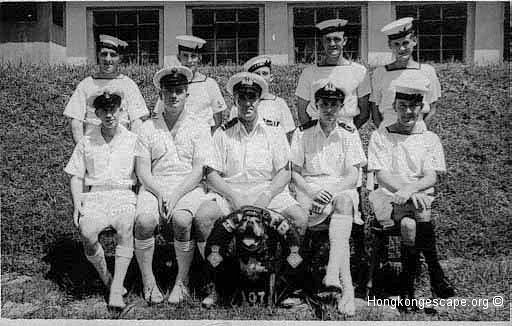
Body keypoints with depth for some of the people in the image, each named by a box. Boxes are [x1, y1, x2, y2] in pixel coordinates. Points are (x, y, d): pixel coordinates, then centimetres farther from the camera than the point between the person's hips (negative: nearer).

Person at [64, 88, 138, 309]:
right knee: (87, 233, -29)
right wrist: (77, 204, -1)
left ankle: (116, 290, -29)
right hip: (95, 197, 1)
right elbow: (76, 176, 14)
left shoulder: (132, 140, 10)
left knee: (126, 230, -33)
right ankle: (105, 278, -4)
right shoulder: (86, 142, 14)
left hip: (124, 195, -1)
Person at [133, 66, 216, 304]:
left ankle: (182, 281, -12)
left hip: (188, 187, -1)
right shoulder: (148, 128, 14)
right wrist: (159, 193, -12)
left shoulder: (199, 127, 9)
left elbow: (199, 170, -1)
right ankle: (147, 280, -11)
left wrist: (175, 195, -15)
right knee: (144, 221, -29)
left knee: (181, 220, -33)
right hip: (154, 186, 2)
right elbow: (142, 170, 6)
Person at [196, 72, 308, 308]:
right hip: (230, 191, 0)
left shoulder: (274, 131, 11)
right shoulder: (223, 133, 10)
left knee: (299, 218, -26)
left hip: (268, 191, 0)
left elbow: (284, 173, 4)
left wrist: (266, 196, -14)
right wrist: (233, 196, -14)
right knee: (202, 215, -28)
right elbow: (212, 174, 3)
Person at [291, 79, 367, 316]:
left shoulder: (349, 134, 11)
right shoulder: (303, 133, 10)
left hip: (342, 190, 1)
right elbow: (295, 173, 5)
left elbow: (353, 176, 1)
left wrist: (332, 191, -19)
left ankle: (332, 274, -48)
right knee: (342, 209, -33)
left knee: (344, 200, -36)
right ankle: (347, 286, -38)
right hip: (310, 192, -1)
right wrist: (312, 192, -15)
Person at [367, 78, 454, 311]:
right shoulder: (380, 136, 10)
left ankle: (408, 280, -22)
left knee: (410, 224, -33)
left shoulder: (430, 139, 14)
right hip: (387, 197, -1)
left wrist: (409, 190, -21)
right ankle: (434, 273, -22)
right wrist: (406, 190, -21)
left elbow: (431, 178, 1)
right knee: (409, 223, -34)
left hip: (421, 195, 1)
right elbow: (382, 176, -2)